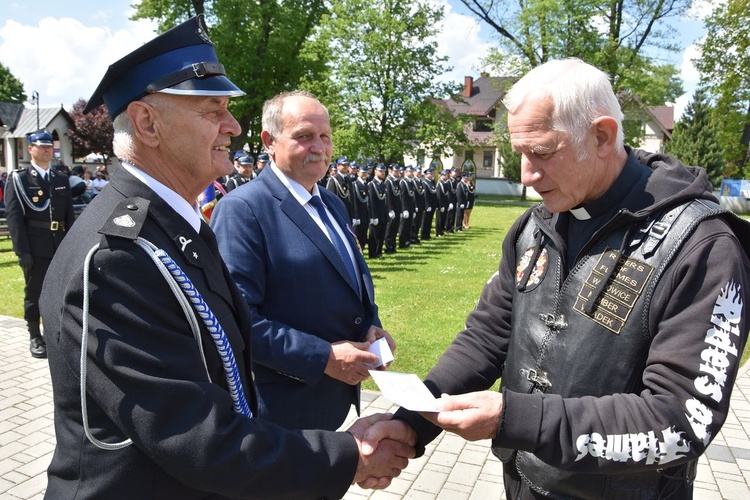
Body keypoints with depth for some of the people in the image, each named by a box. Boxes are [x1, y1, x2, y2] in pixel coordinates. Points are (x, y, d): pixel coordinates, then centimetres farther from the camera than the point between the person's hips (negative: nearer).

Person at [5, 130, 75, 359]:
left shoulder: (62, 179, 13)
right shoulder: (18, 179, 0)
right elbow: (13, 217, -8)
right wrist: (22, 251, -15)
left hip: (61, 246, 4)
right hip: (35, 247, -4)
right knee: (34, 292, 5)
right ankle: (35, 337, 17)